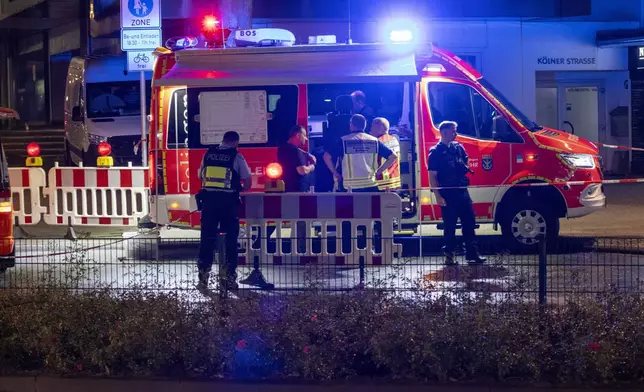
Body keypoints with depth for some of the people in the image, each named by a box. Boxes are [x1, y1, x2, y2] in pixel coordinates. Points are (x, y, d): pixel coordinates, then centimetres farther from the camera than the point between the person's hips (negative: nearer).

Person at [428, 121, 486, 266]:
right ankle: (449, 256, 9)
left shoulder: (458, 147, 10)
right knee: (450, 226, 0)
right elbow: (432, 177, -9)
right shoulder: (436, 152, -6)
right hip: (448, 195, -6)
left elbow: (465, 164, 27)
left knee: (469, 222, 6)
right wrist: (438, 197, -16)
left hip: (462, 192, 6)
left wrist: (466, 168, 3)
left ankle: (472, 254, 11)